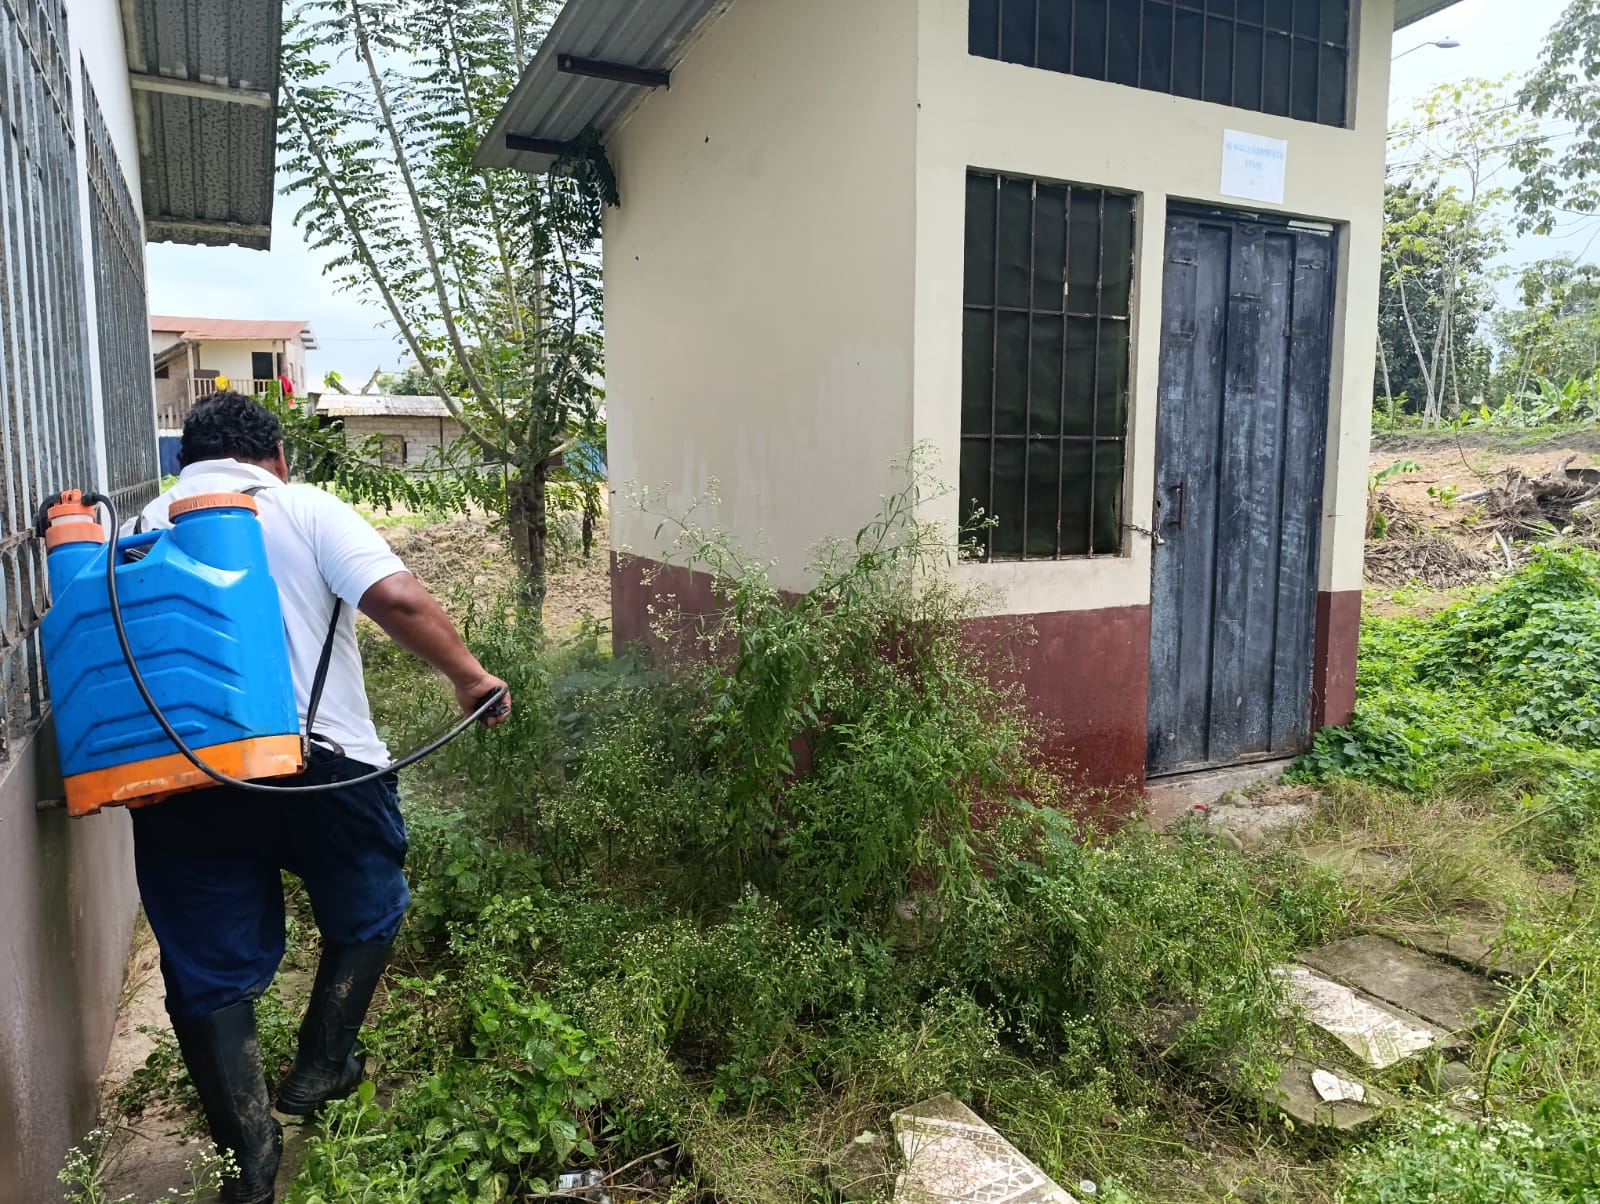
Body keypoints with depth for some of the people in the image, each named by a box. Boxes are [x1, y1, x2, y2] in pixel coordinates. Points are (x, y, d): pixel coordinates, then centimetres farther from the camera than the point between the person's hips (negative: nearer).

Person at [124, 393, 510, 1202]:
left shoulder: (134, 534, 15)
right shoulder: (305, 510, 2)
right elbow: (397, 600, -13)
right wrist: (469, 677, -4)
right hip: (319, 760, -3)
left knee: (210, 967, 16)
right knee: (366, 914, 24)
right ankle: (319, 1070, 29)